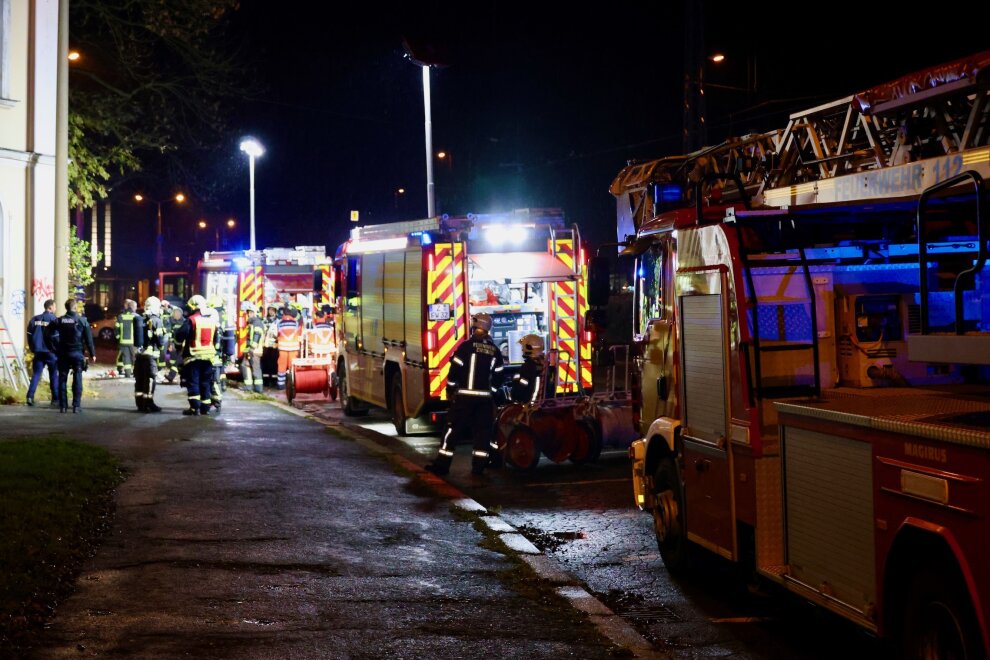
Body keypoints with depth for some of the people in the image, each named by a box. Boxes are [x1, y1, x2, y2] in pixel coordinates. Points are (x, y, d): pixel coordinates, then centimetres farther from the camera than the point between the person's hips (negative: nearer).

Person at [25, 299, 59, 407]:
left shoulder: (35, 319, 7)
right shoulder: (54, 319, -8)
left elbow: (29, 334, 7)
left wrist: (33, 349, 15)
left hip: (38, 352, 4)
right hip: (51, 352, -4)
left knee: (36, 374, 5)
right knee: (54, 375, 7)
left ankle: (30, 396, -10)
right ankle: (55, 398, 10)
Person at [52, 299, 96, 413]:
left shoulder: (59, 321, 1)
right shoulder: (82, 321, -3)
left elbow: (54, 337, -4)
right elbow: (88, 339, -3)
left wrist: (57, 350, 6)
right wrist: (92, 354, 2)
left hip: (63, 354, 1)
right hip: (77, 353, -1)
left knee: (62, 379, 7)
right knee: (77, 379, 2)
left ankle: (63, 405, 6)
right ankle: (76, 405, -1)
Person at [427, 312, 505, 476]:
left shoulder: (467, 346, -7)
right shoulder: (495, 351, 7)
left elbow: (455, 370, -7)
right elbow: (498, 377, 10)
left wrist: (450, 390, 5)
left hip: (465, 396, -3)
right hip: (485, 397, 4)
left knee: (454, 429, 0)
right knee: (482, 431, 8)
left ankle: (442, 464, 0)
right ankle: (479, 466, 6)